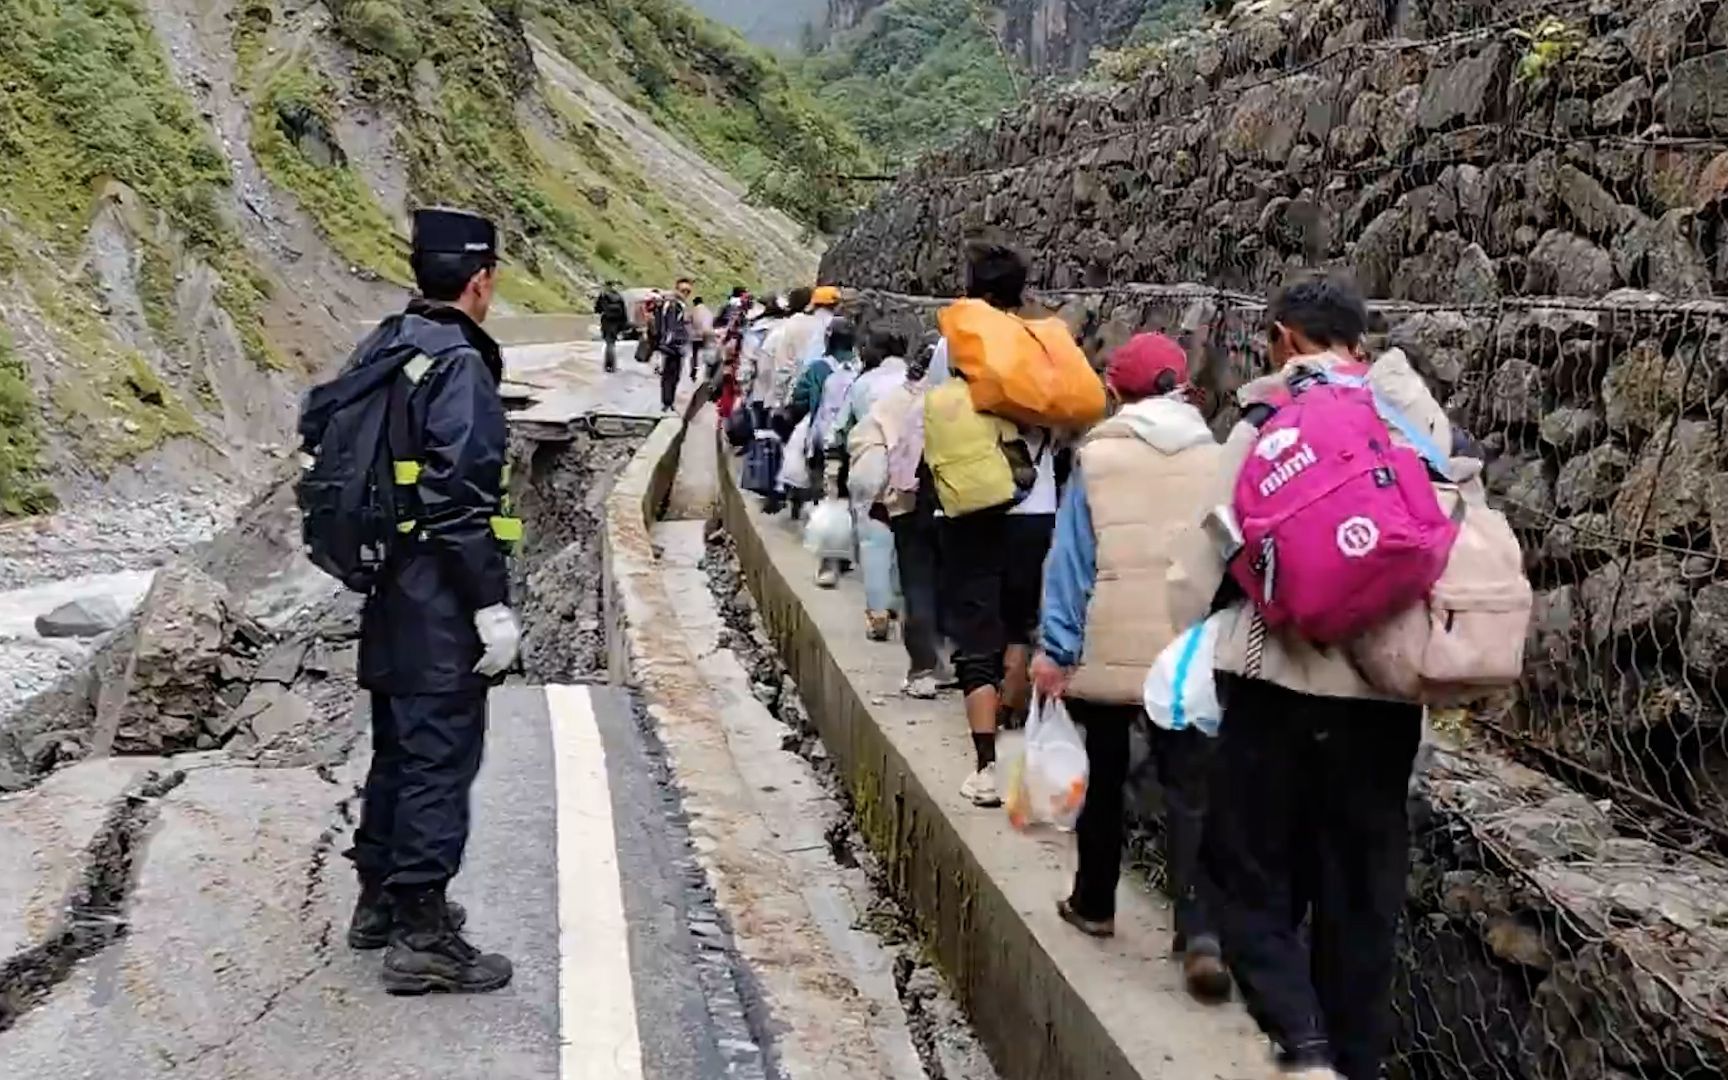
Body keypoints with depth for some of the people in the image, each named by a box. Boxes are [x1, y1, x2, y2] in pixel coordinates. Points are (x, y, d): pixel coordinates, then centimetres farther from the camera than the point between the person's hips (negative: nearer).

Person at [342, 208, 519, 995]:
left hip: (388, 598, 9)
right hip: (440, 605, -9)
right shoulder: (459, 366, -18)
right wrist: (492, 605, -20)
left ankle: (380, 901, 33)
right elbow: (463, 500, -23)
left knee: (398, 749, 20)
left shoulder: (381, 351, 10)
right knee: (440, 760, -2)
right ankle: (422, 936, 4)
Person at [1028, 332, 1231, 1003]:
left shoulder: (1097, 457, -4)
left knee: (1104, 779, 17)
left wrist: (1054, 647, 0)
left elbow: (1071, 558, -4)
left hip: (1109, 648, -1)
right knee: (1190, 791, 0)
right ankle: (1200, 930, -14)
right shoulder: (1218, 458, 2)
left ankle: (1094, 904, 32)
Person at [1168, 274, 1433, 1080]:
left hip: (1282, 675, -4)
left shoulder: (1272, 419, -4)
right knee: (1361, 889, 14)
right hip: (1385, 686, 4)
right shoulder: (1423, 420, 8)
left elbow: (1211, 550, -5)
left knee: (1252, 873, 6)